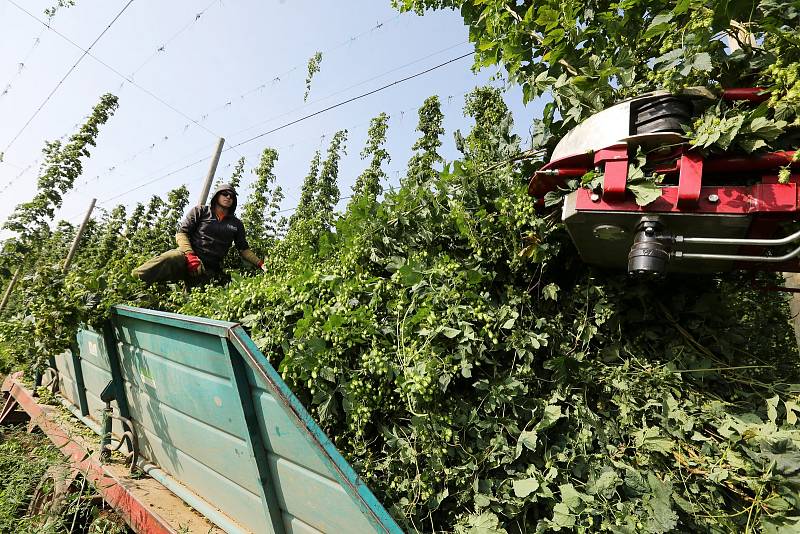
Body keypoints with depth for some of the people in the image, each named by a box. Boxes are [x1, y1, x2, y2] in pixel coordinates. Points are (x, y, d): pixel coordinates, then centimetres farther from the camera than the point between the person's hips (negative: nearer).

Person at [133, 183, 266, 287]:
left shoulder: (236, 224, 20)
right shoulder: (200, 211, 13)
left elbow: (244, 249, 20)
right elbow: (181, 233, 5)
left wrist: (260, 264, 3)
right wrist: (190, 255, -13)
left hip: (209, 270, 3)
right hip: (186, 256, -2)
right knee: (168, 260, -36)